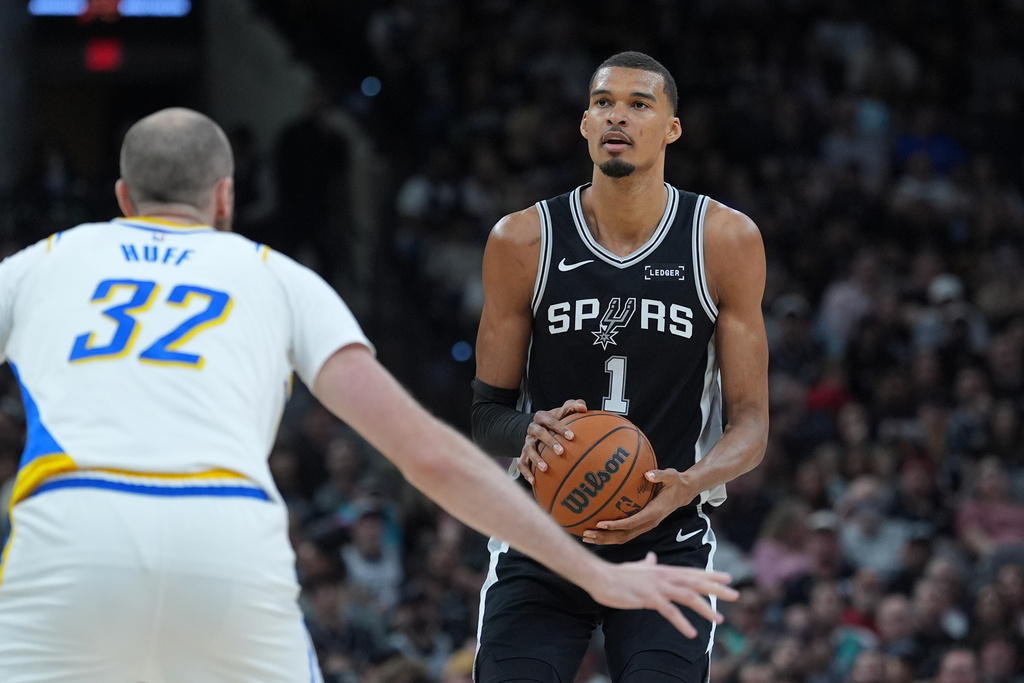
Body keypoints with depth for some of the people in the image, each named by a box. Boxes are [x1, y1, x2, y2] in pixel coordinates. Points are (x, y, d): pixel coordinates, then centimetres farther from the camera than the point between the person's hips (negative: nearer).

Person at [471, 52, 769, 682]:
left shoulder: (727, 240, -3)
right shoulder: (523, 241, -2)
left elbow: (751, 422, -1)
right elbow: (487, 413, 5)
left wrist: (688, 485, -22)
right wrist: (528, 432, -20)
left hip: (667, 539, 0)